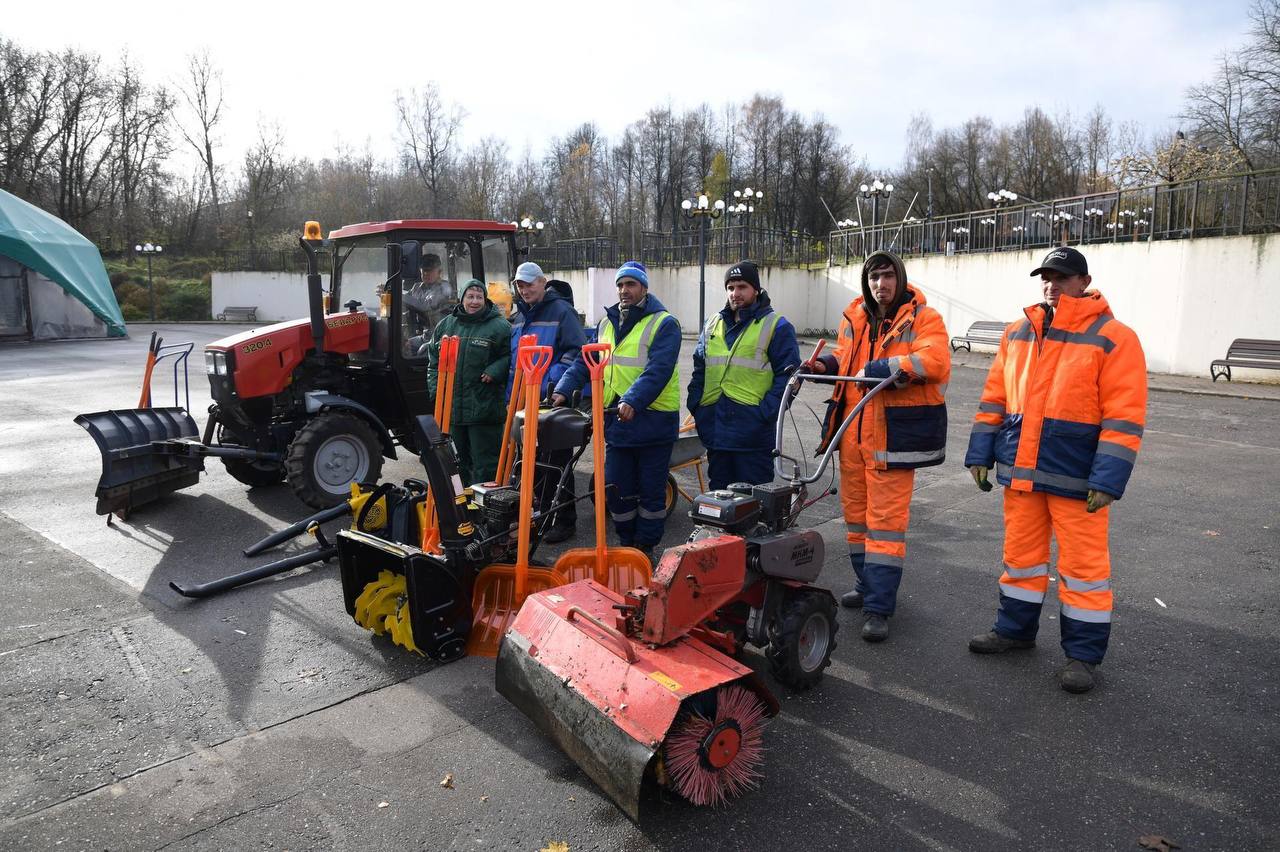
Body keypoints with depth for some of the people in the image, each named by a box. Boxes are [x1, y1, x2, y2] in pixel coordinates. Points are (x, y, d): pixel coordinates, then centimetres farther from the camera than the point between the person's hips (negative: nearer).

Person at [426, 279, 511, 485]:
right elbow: (434, 360, 18)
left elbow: (511, 357, -3)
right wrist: (436, 389, 9)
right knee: (460, 460, 17)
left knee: (485, 461, -2)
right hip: (451, 407, 6)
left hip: (484, 409, -5)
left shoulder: (499, 327, -3)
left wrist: (494, 371, -17)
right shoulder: (446, 325, 12)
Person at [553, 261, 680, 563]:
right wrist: (564, 390, -4)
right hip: (616, 422, 6)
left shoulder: (664, 324, -8)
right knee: (617, 489, 11)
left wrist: (633, 401, -34)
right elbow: (585, 360, 13)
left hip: (652, 421, -5)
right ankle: (626, 545, 28)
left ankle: (646, 548, 20)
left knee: (651, 490, 6)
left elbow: (658, 370, -21)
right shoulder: (607, 323, 13)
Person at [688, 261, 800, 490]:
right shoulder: (713, 325, 16)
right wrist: (695, 405, 8)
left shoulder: (776, 326, -1)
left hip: (753, 429, -5)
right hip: (714, 427, 5)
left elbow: (788, 374, -6)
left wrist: (767, 411, -15)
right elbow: (699, 369, 21)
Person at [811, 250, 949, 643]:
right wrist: (825, 365, 6)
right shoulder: (854, 318, 12)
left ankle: (879, 608, 2)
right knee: (856, 513, 16)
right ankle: (869, 585, 34)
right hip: (853, 433, 7)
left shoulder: (923, 318, -6)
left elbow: (935, 361, -23)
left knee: (886, 519, -5)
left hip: (894, 436, -6)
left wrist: (877, 369, -23)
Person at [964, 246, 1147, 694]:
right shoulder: (1018, 333, 10)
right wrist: (981, 454, 7)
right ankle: (1015, 629, 33)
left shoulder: (1113, 338, -7)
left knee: (1083, 563, 4)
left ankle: (1083, 653, 18)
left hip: (1076, 475, -5)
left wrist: (1107, 480, -18)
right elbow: (994, 398, 13)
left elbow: (1124, 417, -12)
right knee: (1021, 553, 16)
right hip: (1020, 470, 5)